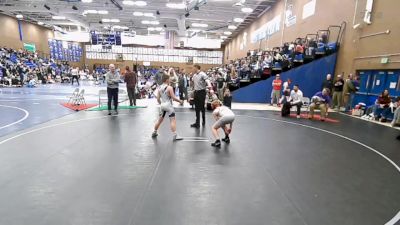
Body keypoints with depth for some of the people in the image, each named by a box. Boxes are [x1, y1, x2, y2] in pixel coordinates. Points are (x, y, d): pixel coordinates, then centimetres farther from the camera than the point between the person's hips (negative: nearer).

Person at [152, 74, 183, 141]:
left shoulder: (159, 88, 5)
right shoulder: (169, 88, -12)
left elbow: (158, 99, 7)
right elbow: (173, 98, -15)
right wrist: (180, 101, 0)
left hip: (162, 105, 7)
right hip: (168, 105, -7)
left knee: (160, 120, 20)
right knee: (173, 120, -5)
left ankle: (154, 133, 32)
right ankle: (175, 136, -9)